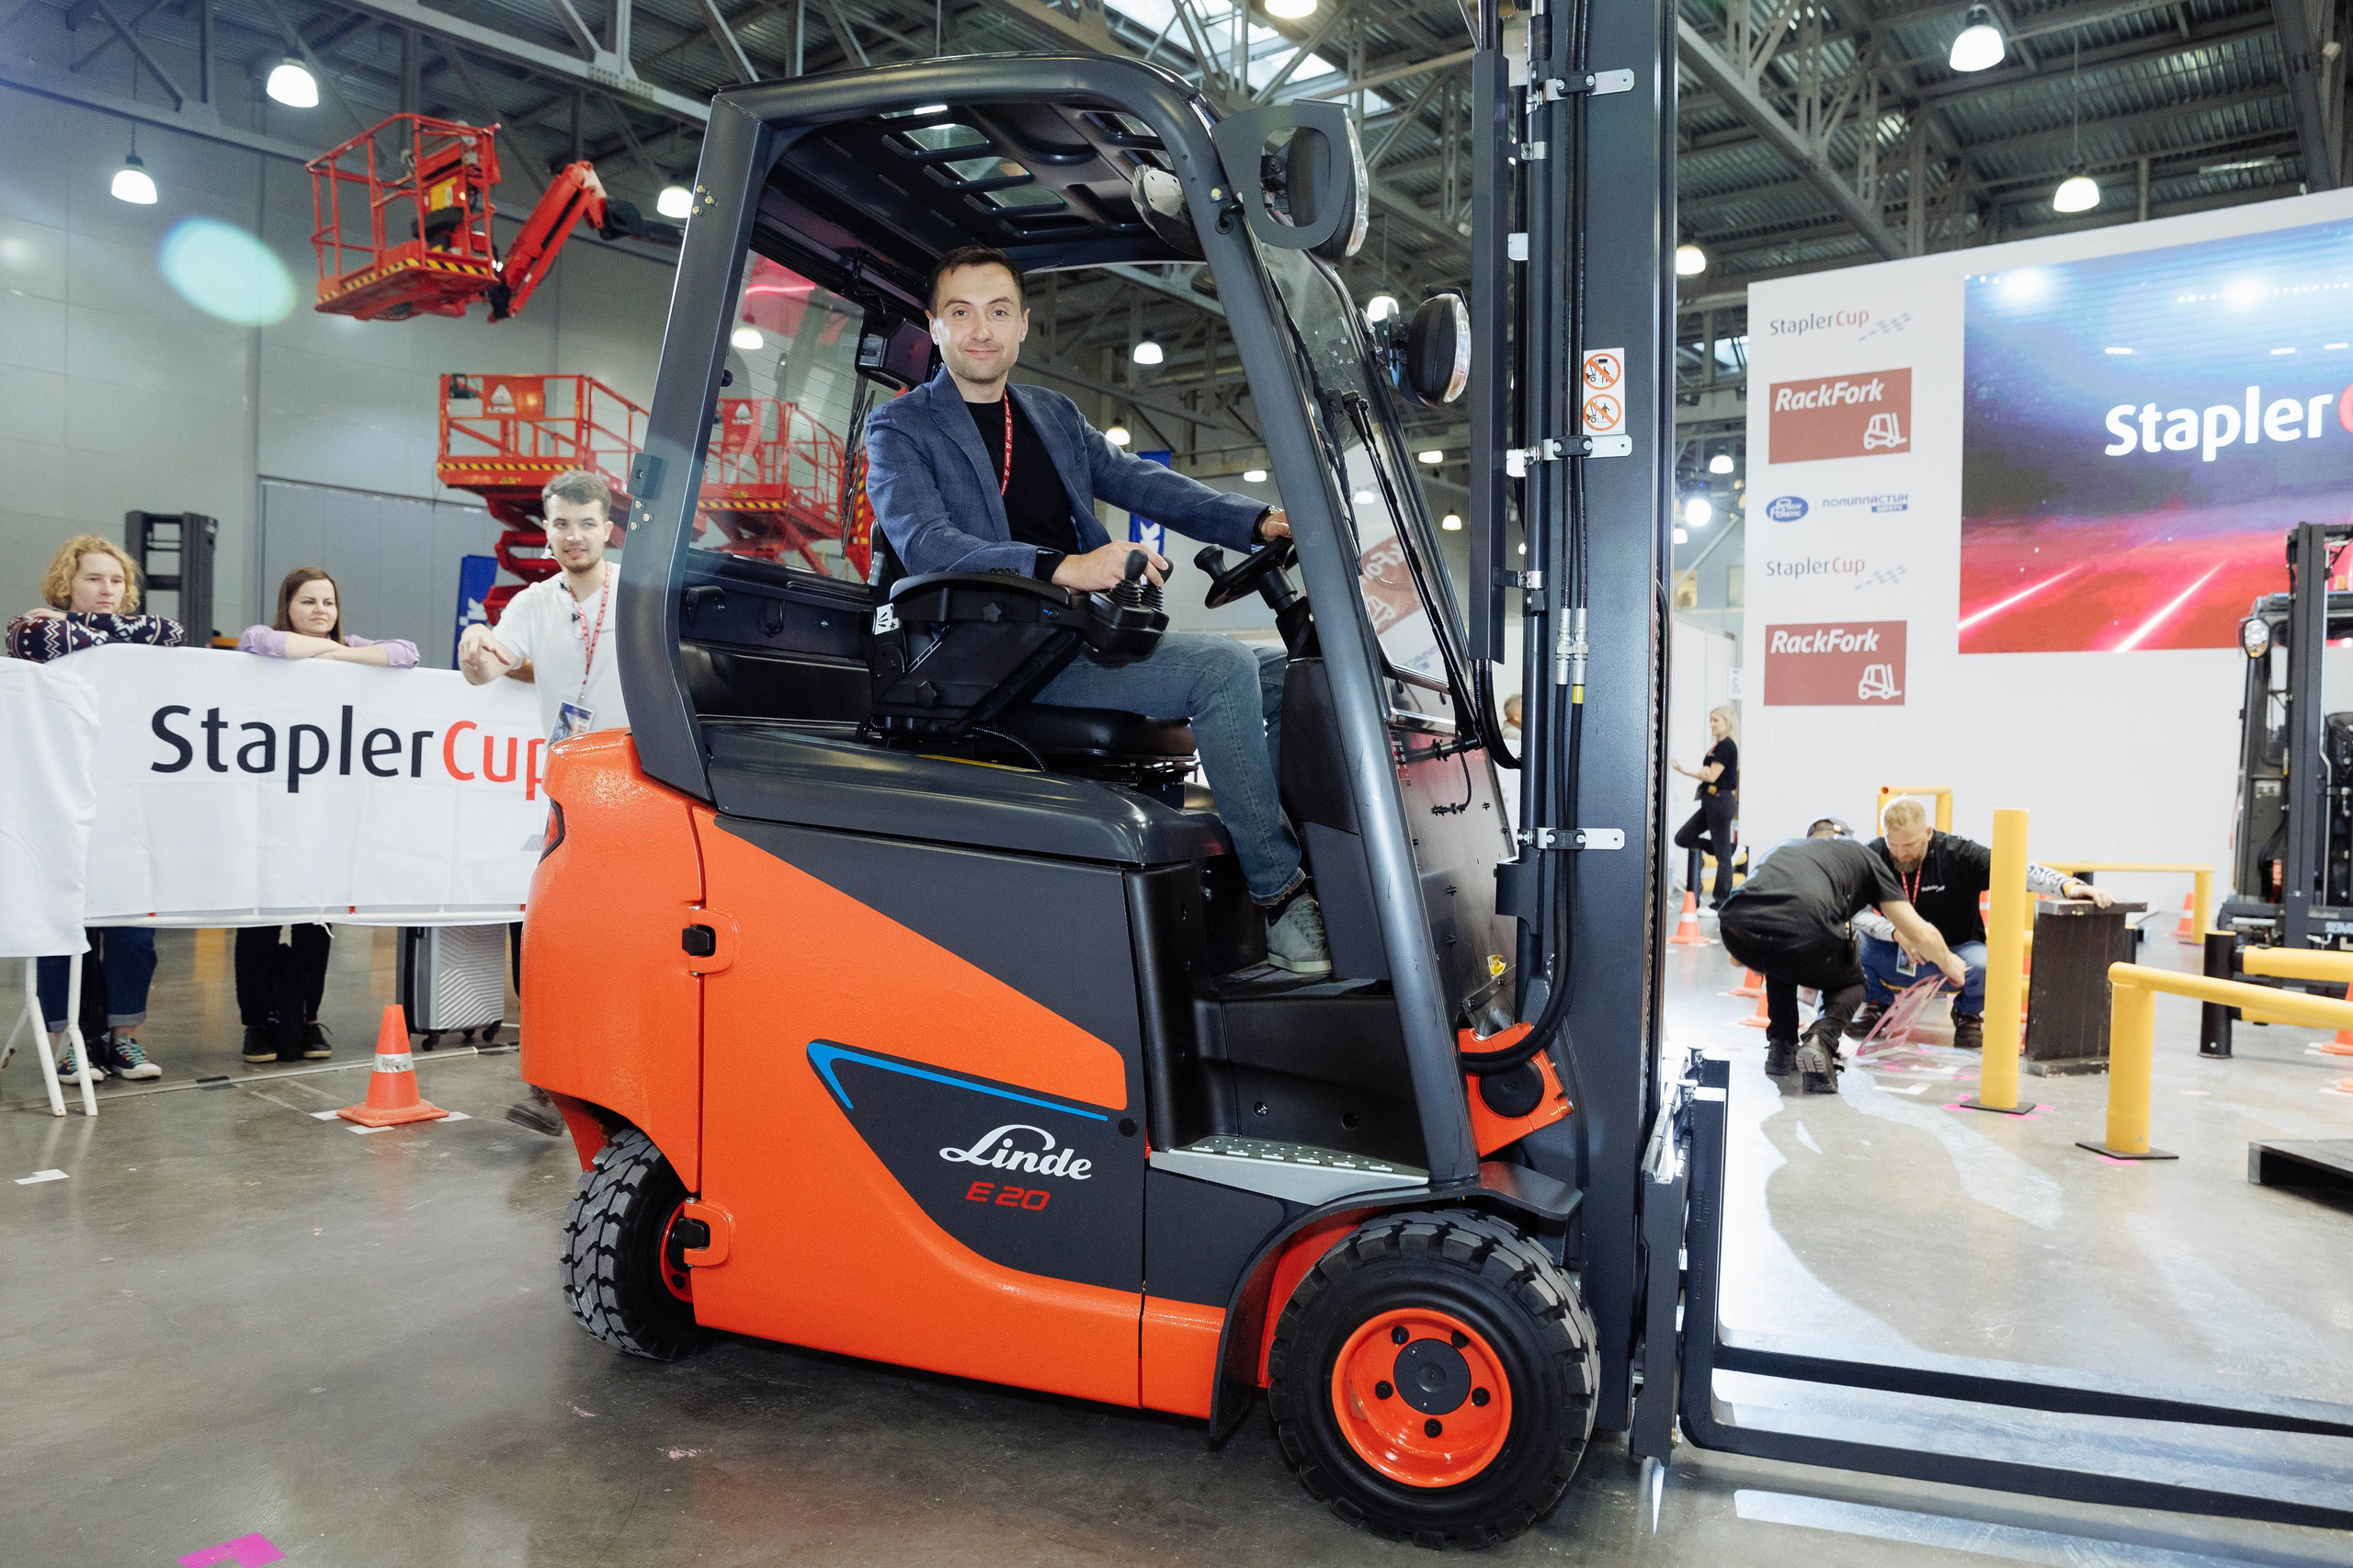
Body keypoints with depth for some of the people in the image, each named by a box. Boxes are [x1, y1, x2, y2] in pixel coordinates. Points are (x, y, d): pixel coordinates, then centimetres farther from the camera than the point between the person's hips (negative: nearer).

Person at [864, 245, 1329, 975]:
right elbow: (924, 543, -16)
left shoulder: (1054, 414, 23)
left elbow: (1140, 482, 14)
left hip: (1092, 635, 8)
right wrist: (1061, 569, -33)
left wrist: (1258, 521, -4)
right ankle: (1280, 895, -17)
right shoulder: (900, 427, 2)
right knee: (1222, 668, -25)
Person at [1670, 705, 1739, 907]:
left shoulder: (1727, 746, -12)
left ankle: (1722, 901, 2)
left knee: (1722, 853, -4)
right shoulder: (1718, 746, 18)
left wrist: (1684, 770, -11)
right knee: (1682, 838, 10)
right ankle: (1731, 850, 13)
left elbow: (1712, 776, -16)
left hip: (1720, 801, -10)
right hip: (1711, 801, 10)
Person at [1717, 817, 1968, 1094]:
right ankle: (1821, 1040, 1)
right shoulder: (1861, 854, 30)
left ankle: (1781, 1045, 29)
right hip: (1804, 933, -4)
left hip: (1736, 929, 4)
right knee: (1851, 983, 30)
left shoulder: (1782, 848, 38)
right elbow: (1921, 935, 26)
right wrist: (1950, 964, 49)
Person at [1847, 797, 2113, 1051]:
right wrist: (1896, 933, -37)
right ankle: (1877, 1003, 3)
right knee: (1860, 939, -30)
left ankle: (1968, 1013, 4)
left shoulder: (1957, 853, -17)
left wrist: (2069, 886, -41)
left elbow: (2017, 871, -25)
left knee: (1984, 965, -35)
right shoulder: (1874, 855, -13)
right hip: (1898, 960, 1)